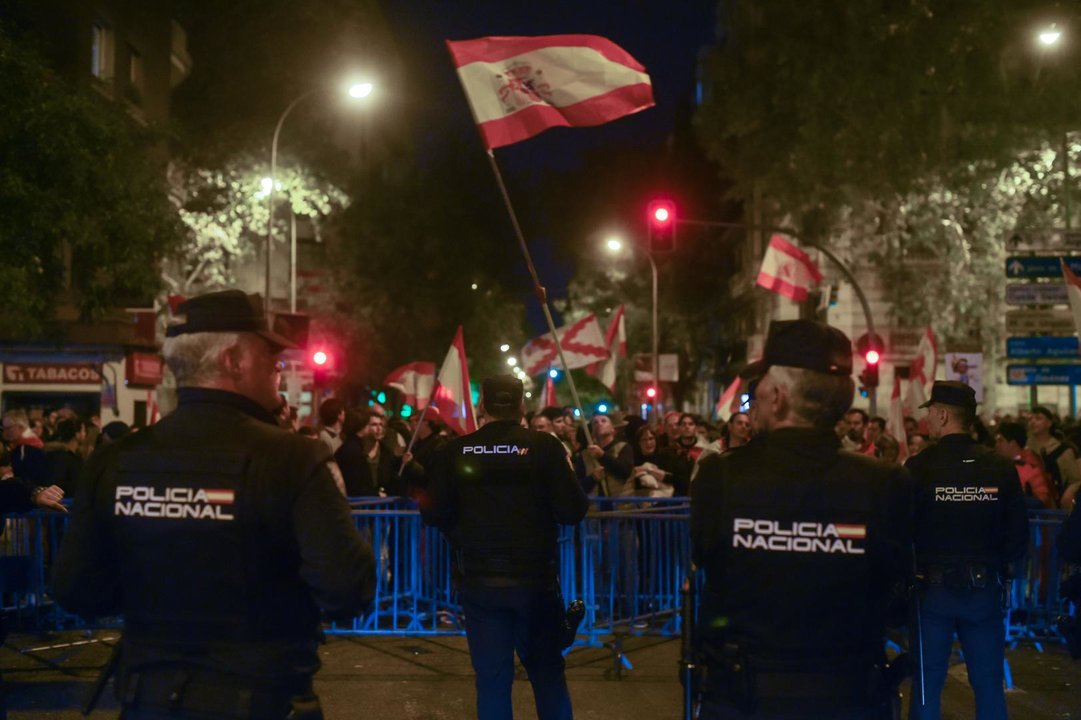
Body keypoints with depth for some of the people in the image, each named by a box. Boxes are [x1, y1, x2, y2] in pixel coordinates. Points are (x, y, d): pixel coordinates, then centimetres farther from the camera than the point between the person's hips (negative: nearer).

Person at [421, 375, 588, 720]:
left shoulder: (457, 451, -4)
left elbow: (433, 514, -3)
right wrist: (568, 473, 8)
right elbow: (572, 511, -11)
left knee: (492, 678, 6)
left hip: (478, 580, 1)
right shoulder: (545, 446, -9)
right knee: (548, 675, 14)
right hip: (535, 578, -1)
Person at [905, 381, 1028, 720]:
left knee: (927, 684, 6)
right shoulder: (1001, 467, -4)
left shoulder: (919, 467, -13)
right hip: (985, 587, 3)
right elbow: (1019, 536, -1)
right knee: (989, 683, 13)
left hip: (932, 587, -3)